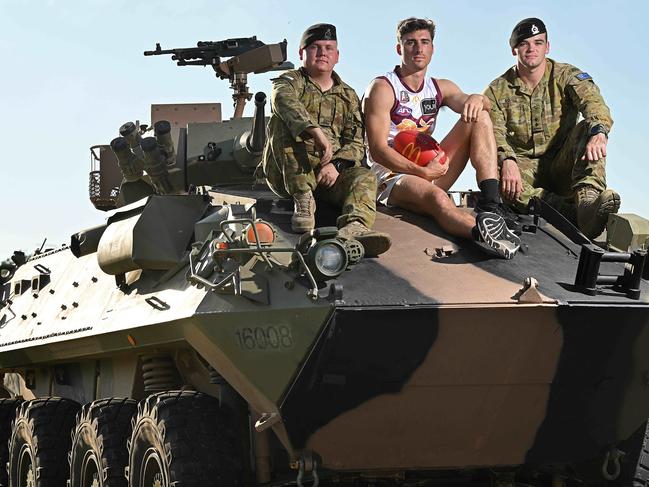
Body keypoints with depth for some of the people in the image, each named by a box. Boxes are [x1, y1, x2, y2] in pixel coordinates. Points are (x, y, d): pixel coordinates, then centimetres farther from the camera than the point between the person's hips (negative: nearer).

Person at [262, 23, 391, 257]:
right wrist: (316, 132, -40)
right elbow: (284, 100, -21)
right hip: (288, 173, -2)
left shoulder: (348, 96, 19)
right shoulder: (290, 81, 7)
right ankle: (303, 200, -30)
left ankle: (354, 227, -61)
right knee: (284, 121, -26)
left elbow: (356, 144, 6)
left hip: (330, 172, 2)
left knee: (364, 177, -28)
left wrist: (336, 165, -17)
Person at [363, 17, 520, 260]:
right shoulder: (382, 89, -6)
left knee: (479, 117, -9)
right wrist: (422, 172, -22)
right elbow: (378, 150, -13)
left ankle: (490, 207, -28)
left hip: (430, 170, 7)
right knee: (437, 198, -40)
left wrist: (476, 99, -28)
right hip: (391, 176, -7)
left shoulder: (441, 88, 14)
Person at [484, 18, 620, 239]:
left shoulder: (566, 76, 2)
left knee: (588, 128, -26)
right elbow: (494, 132, -12)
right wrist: (507, 161, -35)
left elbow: (592, 101, -19)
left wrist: (598, 132, -44)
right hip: (524, 167, 0)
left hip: (562, 166, 0)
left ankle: (587, 199, -52)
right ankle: (573, 212, -49)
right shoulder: (498, 90, 4)